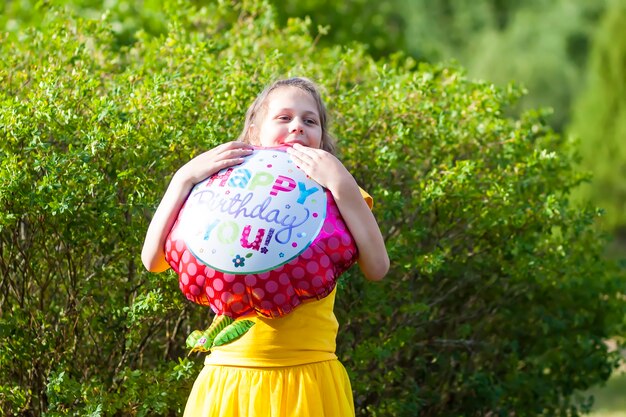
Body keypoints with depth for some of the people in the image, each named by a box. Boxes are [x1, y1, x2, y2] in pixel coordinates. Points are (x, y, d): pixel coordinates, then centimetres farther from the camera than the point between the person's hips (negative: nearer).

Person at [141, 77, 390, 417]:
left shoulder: (332, 196, 4)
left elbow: (377, 268, -13)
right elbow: (153, 260, -3)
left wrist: (341, 184, -18)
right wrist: (184, 179, -10)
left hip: (308, 378, -1)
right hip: (229, 378, 1)